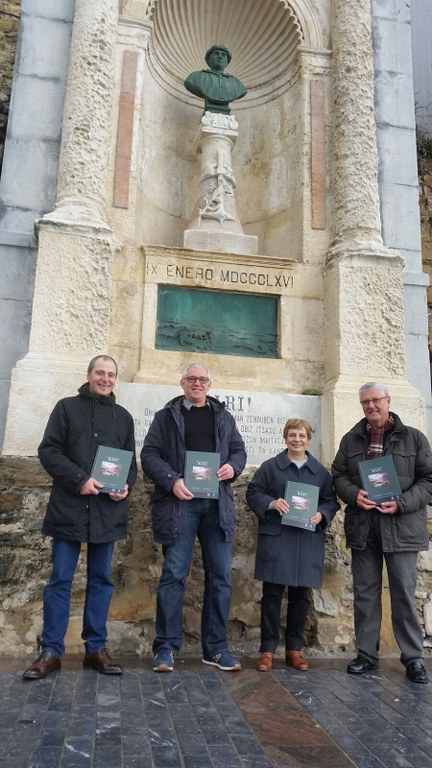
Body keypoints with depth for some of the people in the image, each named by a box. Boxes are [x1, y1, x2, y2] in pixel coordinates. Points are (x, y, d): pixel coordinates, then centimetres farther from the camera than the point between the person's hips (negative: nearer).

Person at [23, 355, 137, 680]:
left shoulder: (123, 417, 13)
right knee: (60, 580, 1)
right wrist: (79, 480, -16)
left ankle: (96, 648, 17)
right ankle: (51, 651, 10)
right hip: (69, 508, -3)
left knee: (101, 579, 8)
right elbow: (48, 451, -4)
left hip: (107, 511, 3)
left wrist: (126, 487, -6)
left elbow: (130, 461, 15)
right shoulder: (67, 407, 4)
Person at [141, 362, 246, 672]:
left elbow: (239, 449, 18)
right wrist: (172, 481, -15)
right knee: (174, 575, -2)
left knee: (220, 576, 5)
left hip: (217, 503, 3)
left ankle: (216, 648, 17)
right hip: (180, 501, -3)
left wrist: (233, 466, -5)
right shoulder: (167, 415, 8)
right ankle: (167, 647, 10)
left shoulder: (223, 416, 17)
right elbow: (150, 454, 0)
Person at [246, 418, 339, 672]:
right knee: (272, 594, 0)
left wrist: (322, 514, -8)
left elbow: (332, 500, 11)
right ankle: (268, 649, 10)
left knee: (301, 595, 8)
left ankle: (294, 648, 21)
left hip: (308, 541, 3)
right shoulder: (270, 466, 3)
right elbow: (253, 493, 2)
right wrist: (271, 503, -16)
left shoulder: (321, 471, 10)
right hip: (276, 539, -2)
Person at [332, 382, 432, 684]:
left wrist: (402, 503, -14)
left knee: (404, 593, 2)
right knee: (365, 593, 10)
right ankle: (366, 654, 21)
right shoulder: (351, 440, 11)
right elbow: (338, 476, 11)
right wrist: (354, 494, -10)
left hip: (401, 527, -3)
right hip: (363, 529, 3)